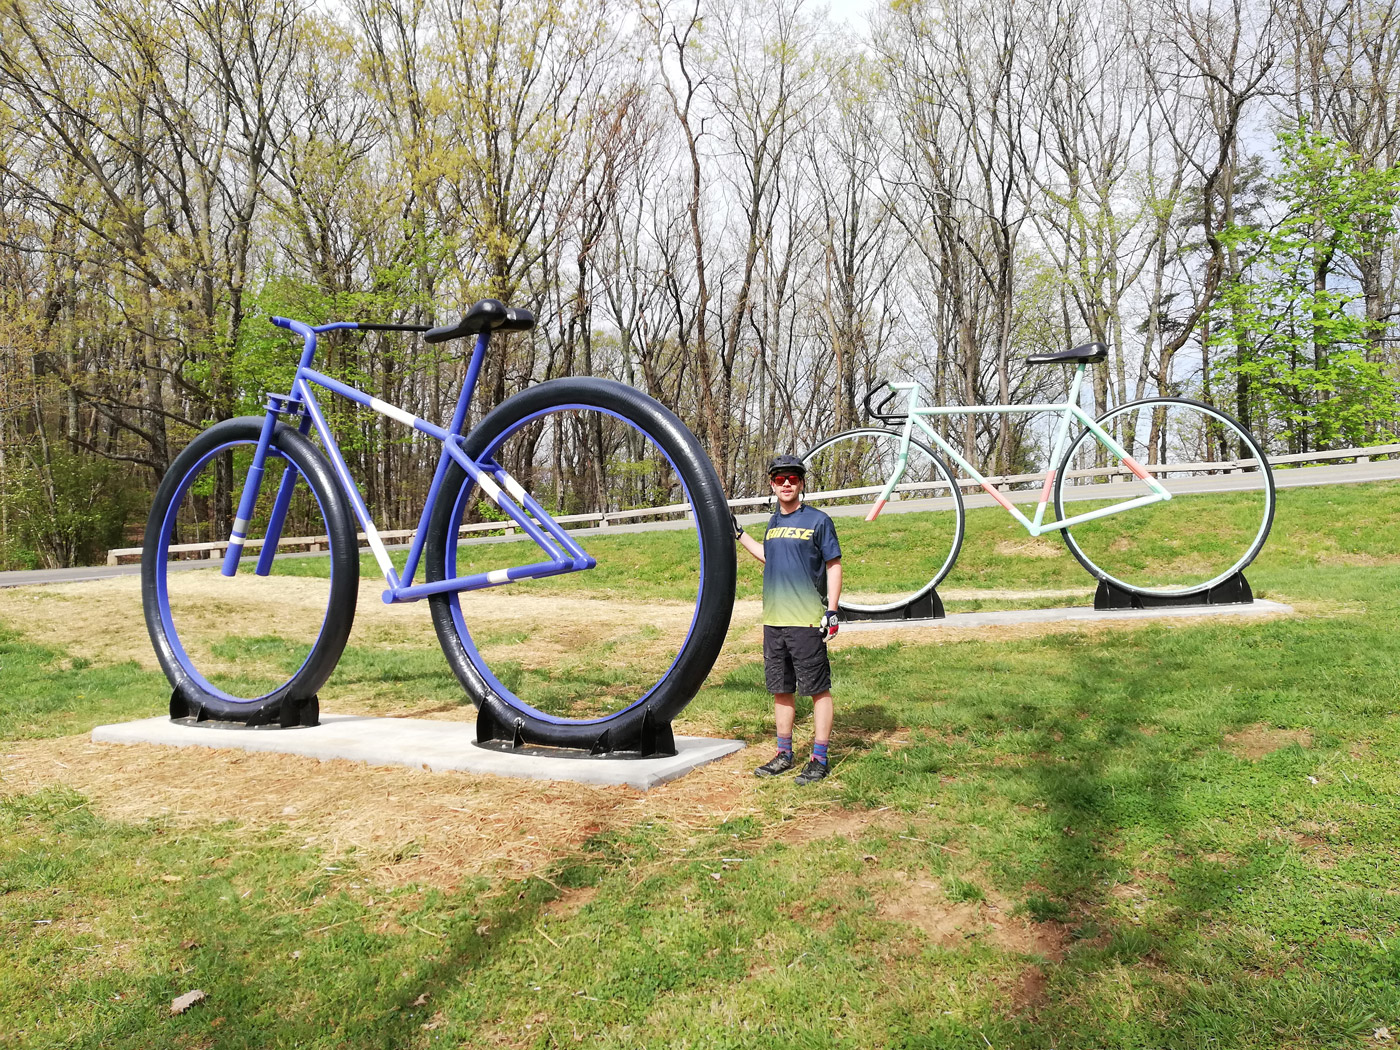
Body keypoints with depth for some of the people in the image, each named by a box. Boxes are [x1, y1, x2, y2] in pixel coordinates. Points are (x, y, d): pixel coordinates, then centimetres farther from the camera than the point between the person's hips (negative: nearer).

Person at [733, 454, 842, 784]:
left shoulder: (817, 520, -4)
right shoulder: (774, 522, 14)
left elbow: (833, 566, -4)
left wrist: (832, 610, -11)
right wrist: (739, 535, 27)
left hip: (807, 622, -6)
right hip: (773, 621, 7)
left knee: (818, 690, -1)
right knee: (781, 690, 13)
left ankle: (819, 758, 6)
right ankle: (784, 754, 24)